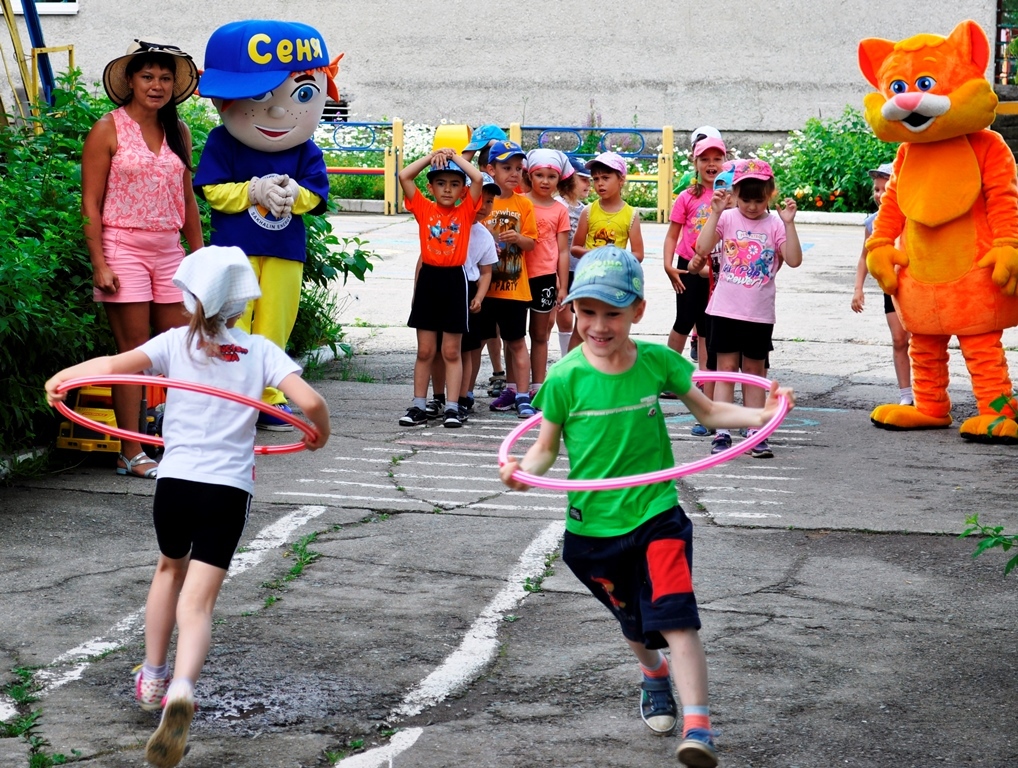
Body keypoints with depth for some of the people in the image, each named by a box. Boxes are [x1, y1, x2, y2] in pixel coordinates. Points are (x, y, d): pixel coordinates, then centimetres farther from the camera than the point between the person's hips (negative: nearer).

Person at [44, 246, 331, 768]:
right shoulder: (260, 351, 4)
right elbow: (310, 401, -7)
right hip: (229, 489, -1)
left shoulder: (176, 342, 2)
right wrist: (320, 432, 14)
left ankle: (153, 680, 40)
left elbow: (117, 363, -13)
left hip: (175, 479, 1)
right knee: (197, 602, -2)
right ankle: (181, 690, -30)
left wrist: (62, 377, 2)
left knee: (170, 570, 29)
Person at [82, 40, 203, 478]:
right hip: (123, 248, -5)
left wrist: (199, 257, 13)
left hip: (169, 251, 5)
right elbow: (91, 203, -6)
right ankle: (131, 455, 2)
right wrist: (99, 263, -13)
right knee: (133, 352, -4)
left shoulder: (177, 132, 12)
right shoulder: (109, 130, -3)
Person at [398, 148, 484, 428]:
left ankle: (452, 407, 7)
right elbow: (404, 176, -4)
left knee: (451, 351, 5)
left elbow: (478, 178, -12)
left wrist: (455, 156, -2)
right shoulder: (424, 209, 4)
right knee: (425, 350, 7)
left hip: (454, 281, -1)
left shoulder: (466, 211, 1)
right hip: (428, 279, 1)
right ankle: (418, 406, 11)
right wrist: (433, 155, 0)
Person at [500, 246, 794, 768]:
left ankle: (697, 725, -21)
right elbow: (546, 448, -2)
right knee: (634, 621, 22)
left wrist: (758, 415, -10)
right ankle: (654, 675, 53)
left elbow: (707, 411, 6)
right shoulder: (565, 378, -12)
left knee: (675, 619, -18)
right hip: (592, 526, 1)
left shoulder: (658, 362, -8)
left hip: (656, 514, -1)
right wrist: (523, 470, -23)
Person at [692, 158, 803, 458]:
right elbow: (702, 248, -14)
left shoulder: (775, 225, -1)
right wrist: (715, 213, -18)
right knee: (726, 368, 1)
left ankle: (755, 433, 15)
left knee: (754, 371, 11)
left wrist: (789, 223, -19)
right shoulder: (727, 219, -1)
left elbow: (794, 260, -13)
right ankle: (721, 433, 1)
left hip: (760, 314, 1)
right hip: (725, 309, -1)